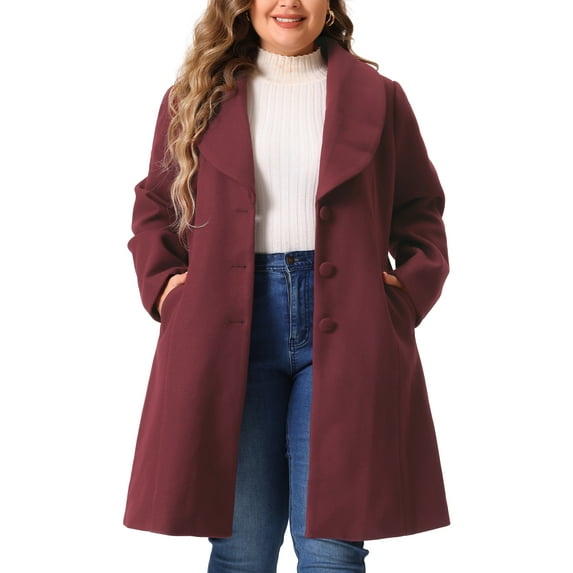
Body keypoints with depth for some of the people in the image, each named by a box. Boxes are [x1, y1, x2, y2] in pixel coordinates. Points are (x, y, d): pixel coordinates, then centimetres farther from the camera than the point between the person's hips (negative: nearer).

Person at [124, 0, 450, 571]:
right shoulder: (195, 98, 12)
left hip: (344, 328, 0)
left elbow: (420, 211, 16)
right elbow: (154, 205, 21)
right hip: (230, 330, 1)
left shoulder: (378, 97, 10)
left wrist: (409, 290, 1)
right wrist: (161, 282, 5)